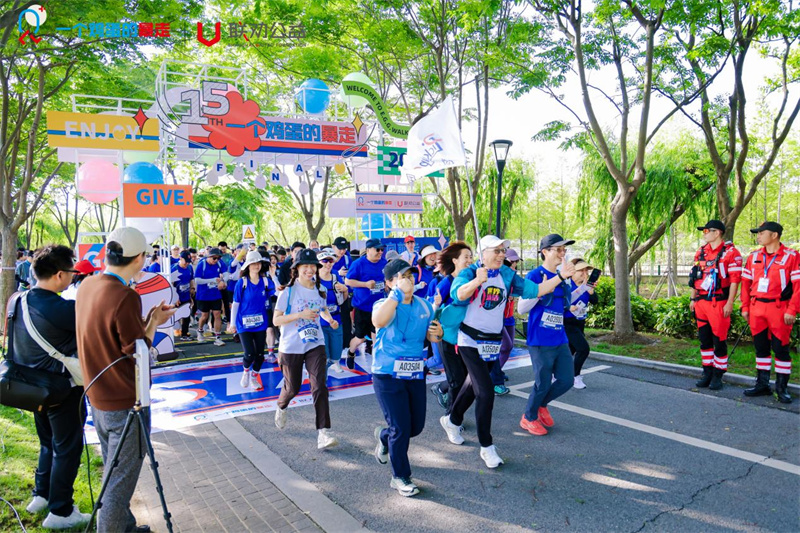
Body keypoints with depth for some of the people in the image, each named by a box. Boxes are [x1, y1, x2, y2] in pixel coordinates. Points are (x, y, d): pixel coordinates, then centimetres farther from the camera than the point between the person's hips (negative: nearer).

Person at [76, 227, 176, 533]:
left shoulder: (87, 286, 2)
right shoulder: (124, 297, -25)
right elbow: (138, 352, -17)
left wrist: (146, 319, 7)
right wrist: (154, 322, -3)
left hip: (97, 398, 9)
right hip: (125, 403, -9)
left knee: (113, 472, 23)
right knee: (121, 482, 4)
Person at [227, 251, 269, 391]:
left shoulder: (265, 281, -1)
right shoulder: (242, 282, -9)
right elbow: (235, 304, -3)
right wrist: (232, 323, -1)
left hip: (260, 323, 3)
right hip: (244, 323, -3)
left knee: (260, 354, 7)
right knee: (249, 355, -11)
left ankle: (254, 378, 33)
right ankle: (246, 371, 24)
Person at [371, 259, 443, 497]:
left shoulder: (424, 305, 5)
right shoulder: (385, 305, -12)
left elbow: (430, 334, 17)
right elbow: (378, 321, -37)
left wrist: (437, 334, -7)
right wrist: (397, 294, -34)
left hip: (415, 374, 6)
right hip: (387, 375, -6)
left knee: (416, 426, 14)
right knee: (401, 428, -3)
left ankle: (384, 437, 46)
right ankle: (400, 477, 19)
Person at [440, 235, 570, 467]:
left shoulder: (507, 275, 4)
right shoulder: (469, 273, -12)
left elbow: (535, 290, 1)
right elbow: (458, 294, -33)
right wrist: (478, 281, -52)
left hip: (493, 341, 6)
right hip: (471, 341, -6)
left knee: (475, 385, 19)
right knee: (486, 391, -12)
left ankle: (452, 420, 44)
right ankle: (486, 446, 2)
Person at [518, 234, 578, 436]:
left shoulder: (561, 277, 9)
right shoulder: (534, 275, -12)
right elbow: (522, 308, -17)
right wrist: (539, 290, -28)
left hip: (560, 340, 7)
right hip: (541, 341, -7)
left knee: (567, 380, 9)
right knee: (543, 383, 4)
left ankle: (541, 404, 35)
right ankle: (529, 418, 28)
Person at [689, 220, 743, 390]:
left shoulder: (731, 253, -8)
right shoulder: (701, 252, 12)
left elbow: (735, 280, -11)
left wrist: (729, 303, -15)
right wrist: (693, 299, 16)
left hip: (719, 303, -6)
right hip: (701, 302, 6)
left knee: (719, 340, 0)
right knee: (704, 339, 11)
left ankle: (717, 376, 11)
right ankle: (707, 373, 21)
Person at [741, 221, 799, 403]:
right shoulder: (754, 257, 9)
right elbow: (746, 283, 12)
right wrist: (745, 307, 8)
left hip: (779, 308, -4)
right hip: (756, 308, 5)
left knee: (781, 348, 2)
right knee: (760, 347, 11)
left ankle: (782, 388, 14)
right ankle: (762, 385, 22)